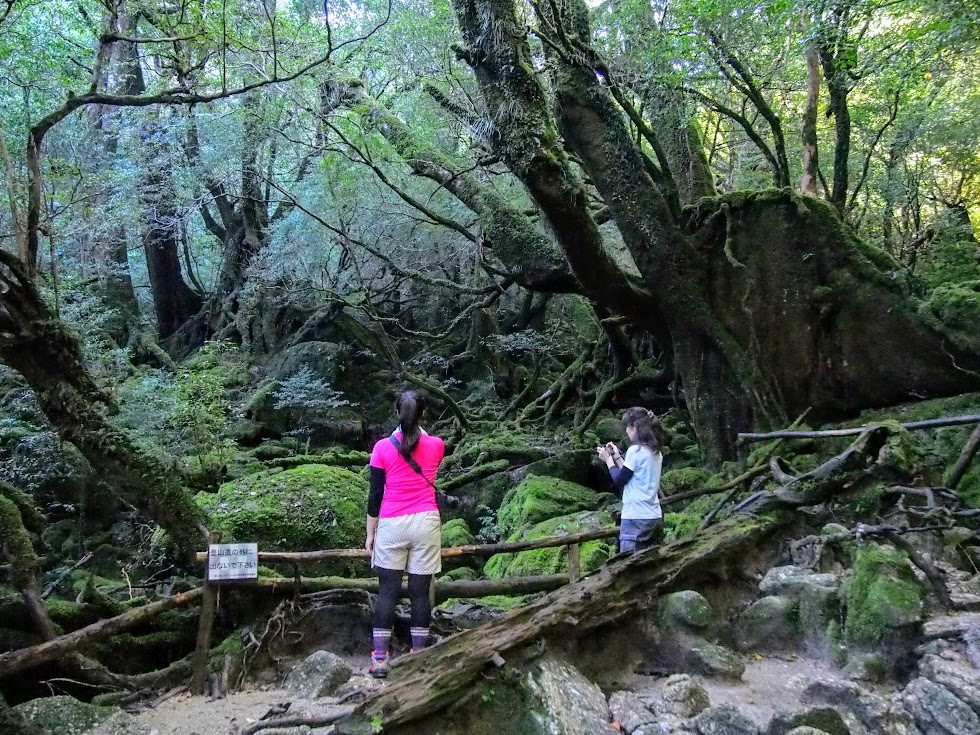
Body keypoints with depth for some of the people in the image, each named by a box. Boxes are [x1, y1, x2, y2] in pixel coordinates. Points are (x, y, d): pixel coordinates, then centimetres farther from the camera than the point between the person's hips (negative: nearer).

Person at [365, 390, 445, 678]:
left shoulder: (383, 447, -3)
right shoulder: (436, 446, 1)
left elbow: (375, 495, -2)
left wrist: (370, 533, 8)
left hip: (391, 525, -1)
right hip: (425, 523, 1)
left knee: (387, 591, 5)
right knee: (420, 592, 6)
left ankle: (380, 658, 6)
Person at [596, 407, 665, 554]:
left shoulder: (635, 450, -13)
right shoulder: (656, 452, 11)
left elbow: (619, 481, -8)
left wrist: (608, 459, 4)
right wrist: (617, 457, 16)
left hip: (636, 518, -8)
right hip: (655, 517, 8)